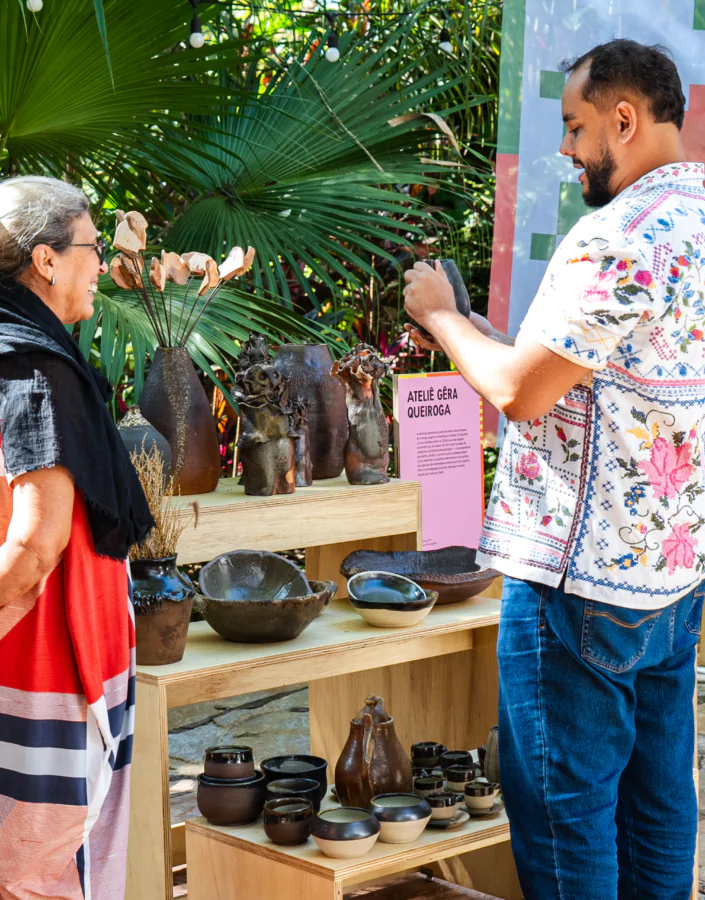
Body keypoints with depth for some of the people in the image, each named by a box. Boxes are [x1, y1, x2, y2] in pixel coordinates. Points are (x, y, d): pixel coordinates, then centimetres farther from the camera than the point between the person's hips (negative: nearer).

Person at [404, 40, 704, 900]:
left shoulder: (620, 236, -19)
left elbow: (520, 392, -18)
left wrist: (440, 316, -1)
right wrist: (474, 337, 15)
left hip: (584, 574, -9)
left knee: (560, 795, 1)